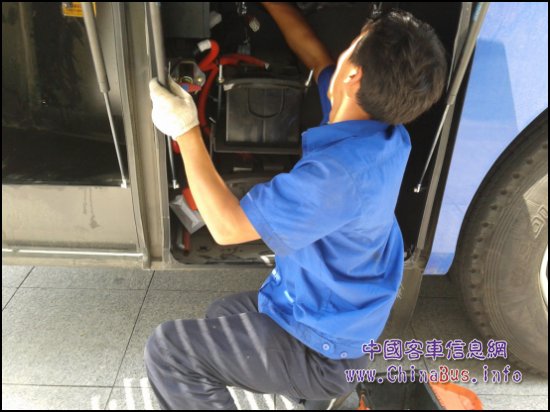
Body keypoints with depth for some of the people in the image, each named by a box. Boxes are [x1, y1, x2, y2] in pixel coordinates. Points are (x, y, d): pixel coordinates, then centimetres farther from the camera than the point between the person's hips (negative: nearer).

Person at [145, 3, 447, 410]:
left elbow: (227, 226, -26)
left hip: (322, 348, -8)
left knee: (166, 350, -3)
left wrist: (186, 131, -21)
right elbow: (314, 54, 6)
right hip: (342, 314, 8)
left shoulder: (339, 170, -35)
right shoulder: (383, 130, -9)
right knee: (224, 314, 28)